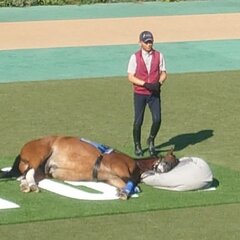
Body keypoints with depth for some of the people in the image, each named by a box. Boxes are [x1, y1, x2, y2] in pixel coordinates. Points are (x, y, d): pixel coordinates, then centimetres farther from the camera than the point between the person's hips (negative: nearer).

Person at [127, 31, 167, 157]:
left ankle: (151, 141, 17)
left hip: (154, 93, 2)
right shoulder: (135, 57, -4)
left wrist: (159, 83, -15)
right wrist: (145, 84, -19)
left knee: (157, 119, -8)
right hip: (139, 93, -2)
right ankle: (137, 146, 19)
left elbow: (163, 73, 7)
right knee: (138, 121, 2)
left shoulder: (159, 56, 3)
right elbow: (130, 77, -6)